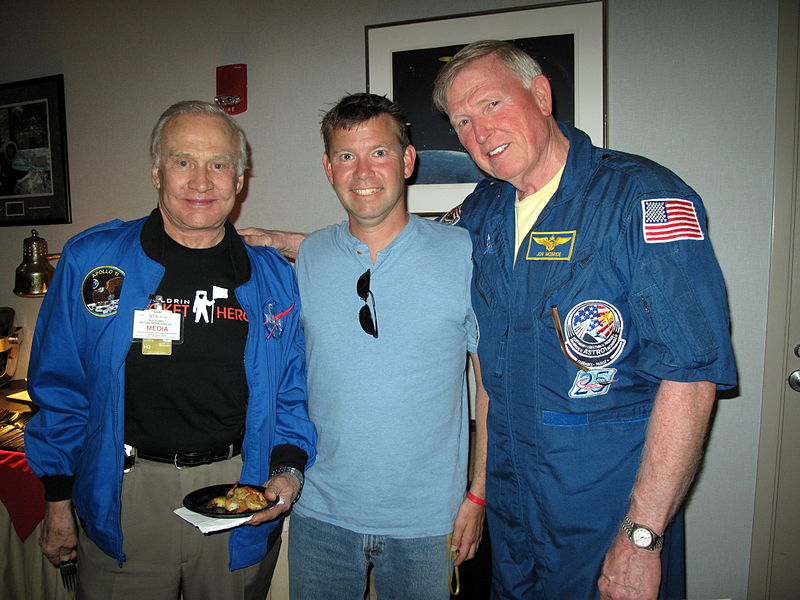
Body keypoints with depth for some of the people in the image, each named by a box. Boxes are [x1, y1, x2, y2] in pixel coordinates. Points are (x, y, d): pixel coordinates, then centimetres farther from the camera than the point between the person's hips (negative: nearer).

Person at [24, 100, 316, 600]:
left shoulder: (274, 277, 0)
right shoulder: (92, 261, -3)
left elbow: (294, 396, 5)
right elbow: (60, 388, 2)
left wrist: (288, 469, -10)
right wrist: (58, 501, 3)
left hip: (241, 492, 2)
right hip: (124, 494, -1)